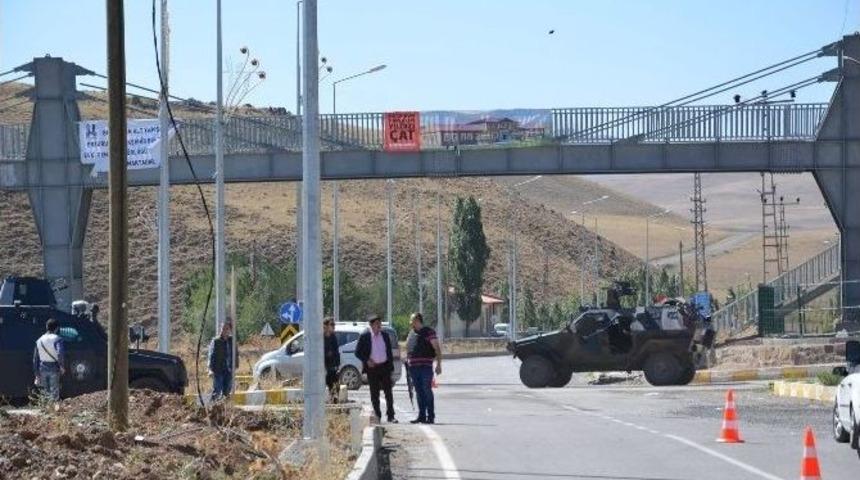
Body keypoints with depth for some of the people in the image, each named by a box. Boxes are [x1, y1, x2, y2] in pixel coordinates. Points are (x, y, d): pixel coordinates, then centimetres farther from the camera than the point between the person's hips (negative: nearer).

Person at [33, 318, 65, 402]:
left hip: (43, 369, 4)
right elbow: (60, 354, -30)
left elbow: (35, 359, 8)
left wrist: (37, 375, 15)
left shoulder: (39, 340, 5)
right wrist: (62, 366, -14)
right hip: (54, 369, -4)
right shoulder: (57, 339, -12)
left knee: (46, 393, 16)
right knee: (54, 394, 4)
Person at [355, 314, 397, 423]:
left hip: (384, 367, 2)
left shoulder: (385, 335, 9)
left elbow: (389, 352, 14)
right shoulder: (364, 336, -2)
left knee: (388, 392, -2)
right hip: (372, 368, -2)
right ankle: (377, 416, 10)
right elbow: (358, 352, 0)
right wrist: (367, 360, -13)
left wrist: (391, 365, 6)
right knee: (374, 394, 3)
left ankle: (390, 416, 1)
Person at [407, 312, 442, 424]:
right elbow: (408, 349, 24)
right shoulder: (411, 333, 15)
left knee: (427, 391, -7)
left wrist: (439, 365, -13)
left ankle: (431, 416, -4)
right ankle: (421, 416, 13)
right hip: (413, 368, 7)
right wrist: (407, 361, 18)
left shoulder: (428, 332, -6)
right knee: (419, 392, 9)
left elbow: (437, 349, -8)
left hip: (425, 367, -7)